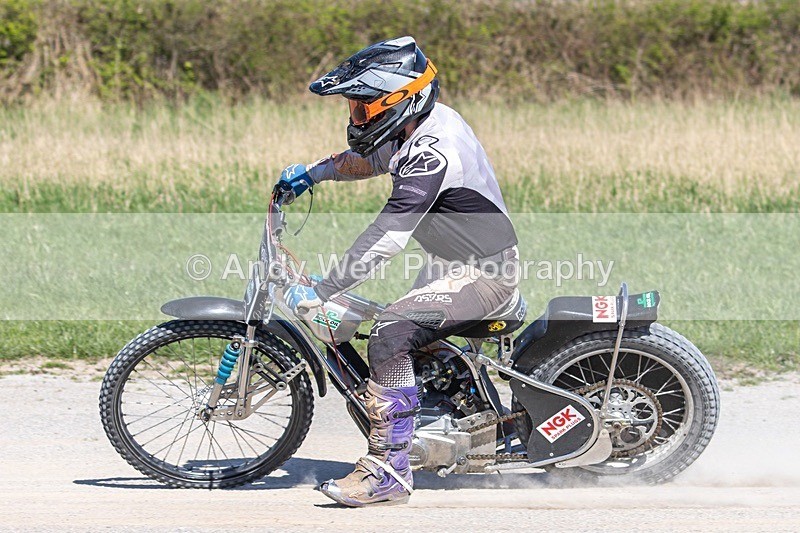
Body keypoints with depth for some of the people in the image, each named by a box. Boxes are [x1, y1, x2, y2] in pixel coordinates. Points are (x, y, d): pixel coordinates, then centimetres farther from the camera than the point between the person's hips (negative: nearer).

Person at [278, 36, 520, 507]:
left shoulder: (431, 152, -27)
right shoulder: (428, 120, 4)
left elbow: (386, 239, -32)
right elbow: (371, 159, 25)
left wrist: (320, 292, -32)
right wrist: (314, 171, 10)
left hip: (484, 275, -11)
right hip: (452, 267, 11)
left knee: (390, 334, -26)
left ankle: (389, 471, -25)